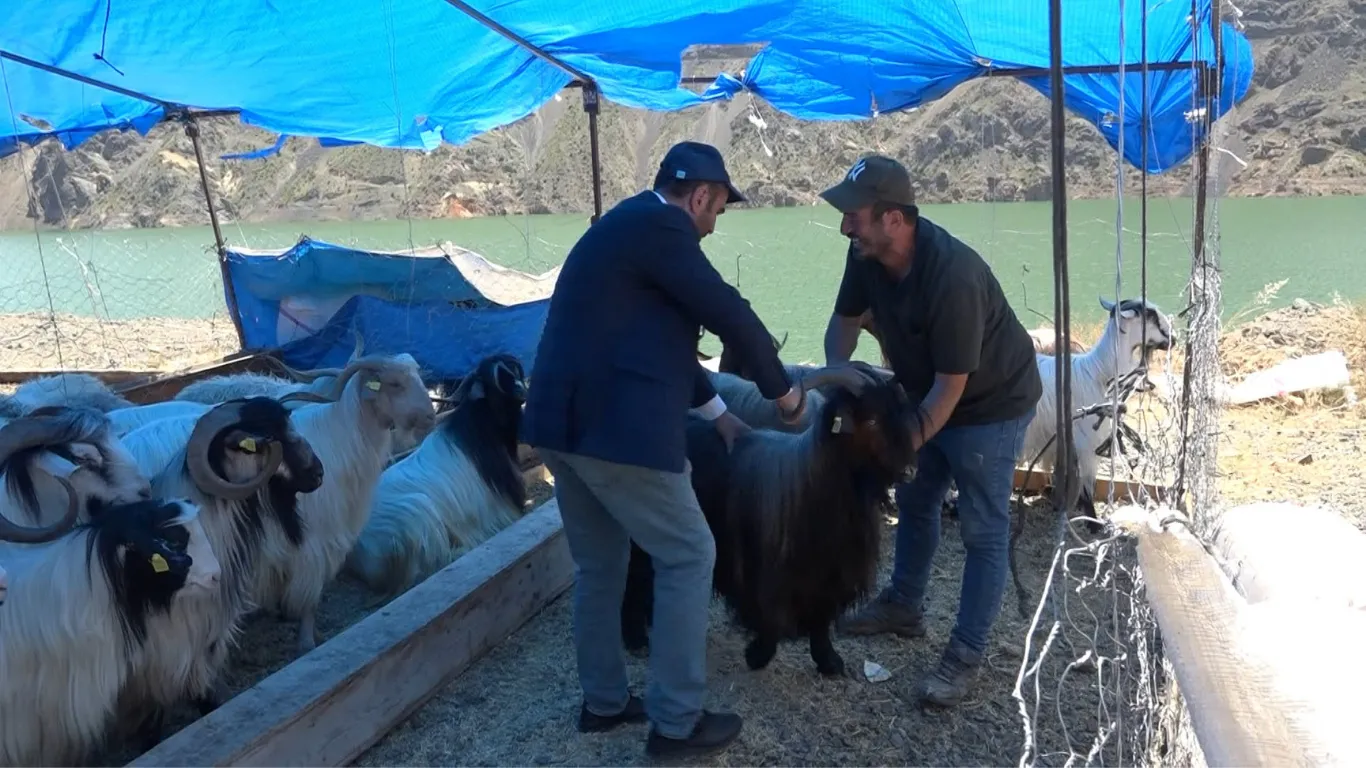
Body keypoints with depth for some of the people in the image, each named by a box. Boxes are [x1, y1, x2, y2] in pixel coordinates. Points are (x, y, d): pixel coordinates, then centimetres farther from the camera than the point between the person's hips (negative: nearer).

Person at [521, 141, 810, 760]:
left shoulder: (627, 225, 20)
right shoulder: (659, 225, -10)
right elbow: (731, 315, -10)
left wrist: (718, 413, 30)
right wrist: (781, 389, 7)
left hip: (563, 422, 10)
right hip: (615, 428, -10)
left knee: (598, 564, 21)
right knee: (688, 556, 4)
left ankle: (603, 702, 34)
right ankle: (675, 723, 13)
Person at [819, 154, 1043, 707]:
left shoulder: (953, 277, -37)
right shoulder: (867, 254, -16)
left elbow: (952, 384, -31)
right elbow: (846, 319, 2)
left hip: (990, 403, -8)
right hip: (927, 393, 8)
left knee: (982, 531, -2)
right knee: (914, 500, 19)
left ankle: (965, 656, 8)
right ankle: (903, 605, 37)